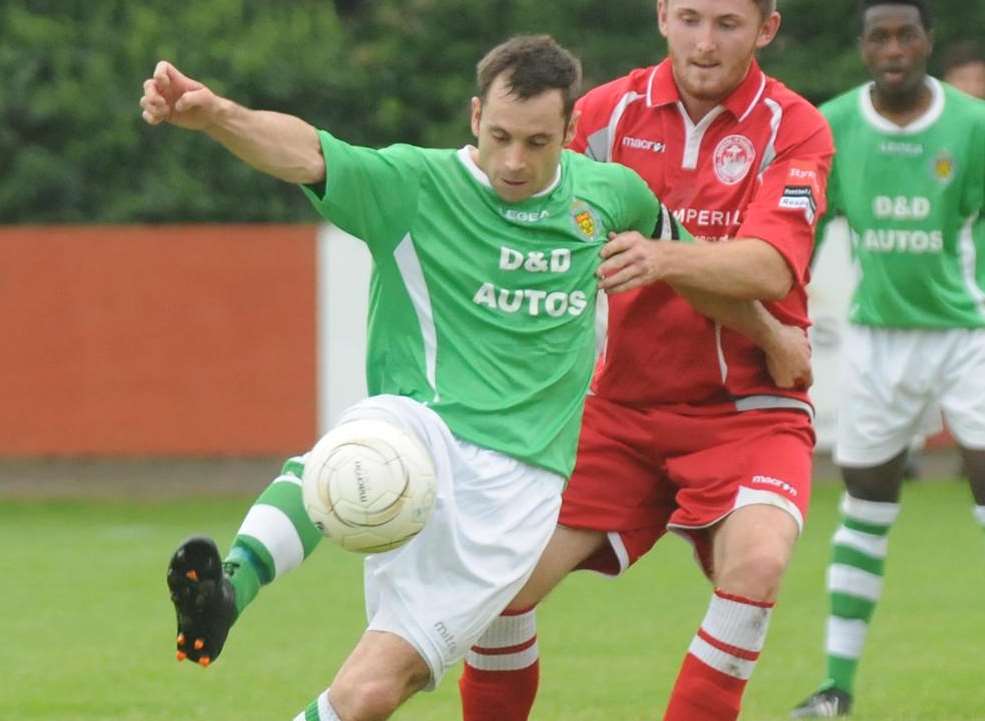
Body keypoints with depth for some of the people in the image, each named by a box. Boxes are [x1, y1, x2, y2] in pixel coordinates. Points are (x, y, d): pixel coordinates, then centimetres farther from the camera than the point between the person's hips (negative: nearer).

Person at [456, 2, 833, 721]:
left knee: (757, 560, -30)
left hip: (748, 409, -3)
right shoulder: (612, 111, 1)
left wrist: (664, 259, -39)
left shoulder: (794, 128, -7)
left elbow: (771, 269, -22)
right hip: (623, 405, 3)